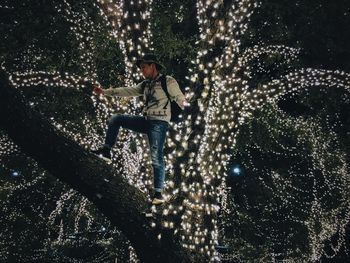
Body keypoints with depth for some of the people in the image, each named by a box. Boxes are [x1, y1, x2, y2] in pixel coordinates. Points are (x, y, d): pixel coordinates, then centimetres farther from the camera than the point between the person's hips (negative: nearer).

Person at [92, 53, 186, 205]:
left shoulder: (168, 81, -3)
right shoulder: (145, 84, 18)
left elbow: (179, 98, -13)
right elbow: (128, 91, 18)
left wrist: (184, 106, -37)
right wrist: (104, 92, 15)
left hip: (159, 123, -7)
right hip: (146, 120, 7)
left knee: (156, 157, -13)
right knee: (116, 119, 3)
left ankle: (158, 193, -7)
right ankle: (106, 151, 4)